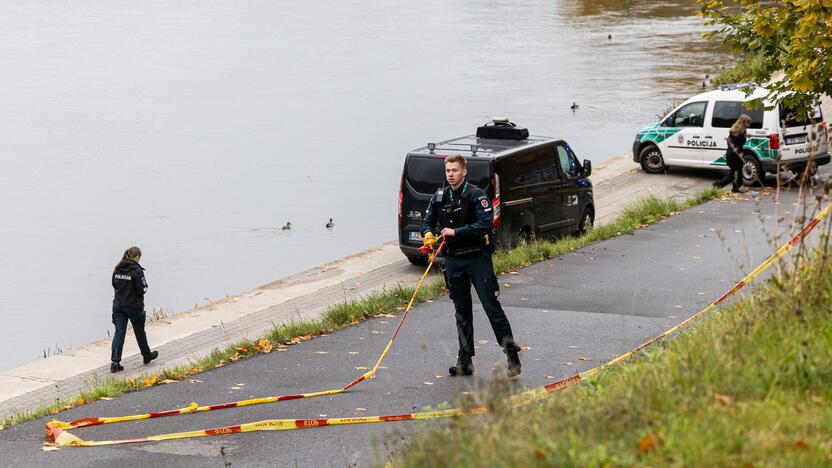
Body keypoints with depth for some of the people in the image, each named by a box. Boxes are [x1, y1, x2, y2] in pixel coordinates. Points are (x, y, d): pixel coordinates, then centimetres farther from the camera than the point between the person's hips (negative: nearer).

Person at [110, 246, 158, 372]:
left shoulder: (118, 269, 1)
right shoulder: (137, 270, -17)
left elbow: (114, 284, 10)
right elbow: (142, 289, -18)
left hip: (118, 304, 4)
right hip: (134, 305, -4)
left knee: (119, 332, 2)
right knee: (139, 331, 15)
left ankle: (115, 362, -7)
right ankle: (147, 355, 35)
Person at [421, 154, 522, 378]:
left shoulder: (476, 195, -10)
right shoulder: (439, 197, 8)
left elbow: (485, 224, -20)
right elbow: (428, 221, 12)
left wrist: (456, 232, -23)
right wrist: (428, 234, -11)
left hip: (477, 258, -5)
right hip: (453, 260, 5)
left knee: (492, 307, -6)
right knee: (462, 312, 9)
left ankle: (512, 354, 0)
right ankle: (465, 361, 13)